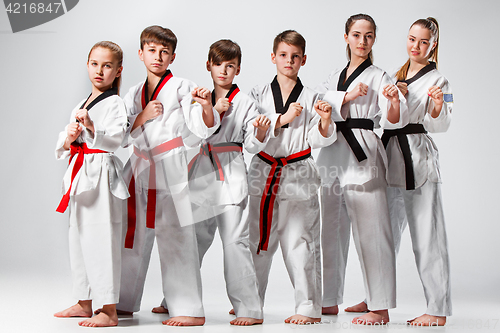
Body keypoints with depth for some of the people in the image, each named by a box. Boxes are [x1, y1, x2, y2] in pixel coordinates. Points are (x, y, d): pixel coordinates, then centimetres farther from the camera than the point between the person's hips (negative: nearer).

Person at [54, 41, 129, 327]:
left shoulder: (115, 104, -4)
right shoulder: (79, 107, 19)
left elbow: (115, 139, -19)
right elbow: (61, 148, 18)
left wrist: (91, 126, -33)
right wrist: (69, 139, -4)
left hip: (102, 176, -8)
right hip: (79, 175, 9)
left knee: (102, 240, -10)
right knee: (79, 239, 14)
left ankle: (109, 311, -6)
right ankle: (84, 303, 27)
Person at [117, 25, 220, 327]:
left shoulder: (182, 88, -2)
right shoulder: (134, 94, 15)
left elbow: (204, 128, -11)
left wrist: (207, 106, -31)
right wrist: (142, 117, -6)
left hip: (170, 167, -6)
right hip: (140, 167, 6)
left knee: (175, 236, -10)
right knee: (133, 234, 13)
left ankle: (190, 310, -7)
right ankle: (124, 303, 26)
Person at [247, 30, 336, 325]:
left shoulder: (311, 98, 4)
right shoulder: (259, 94, 8)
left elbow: (316, 140, 1)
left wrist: (325, 121, -17)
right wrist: (282, 118, -14)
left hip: (299, 175, -2)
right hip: (263, 174, 2)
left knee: (299, 242, -6)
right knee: (258, 242, 11)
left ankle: (310, 308, 2)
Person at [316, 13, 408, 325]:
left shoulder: (379, 77, 2)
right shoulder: (335, 77, 19)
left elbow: (393, 120, -12)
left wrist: (395, 102, -33)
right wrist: (347, 97, -13)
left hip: (362, 157, -6)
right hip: (332, 157, 6)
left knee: (370, 232, -8)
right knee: (330, 232, 11)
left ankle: (381, 308, -2)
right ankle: (330, 301, 22)